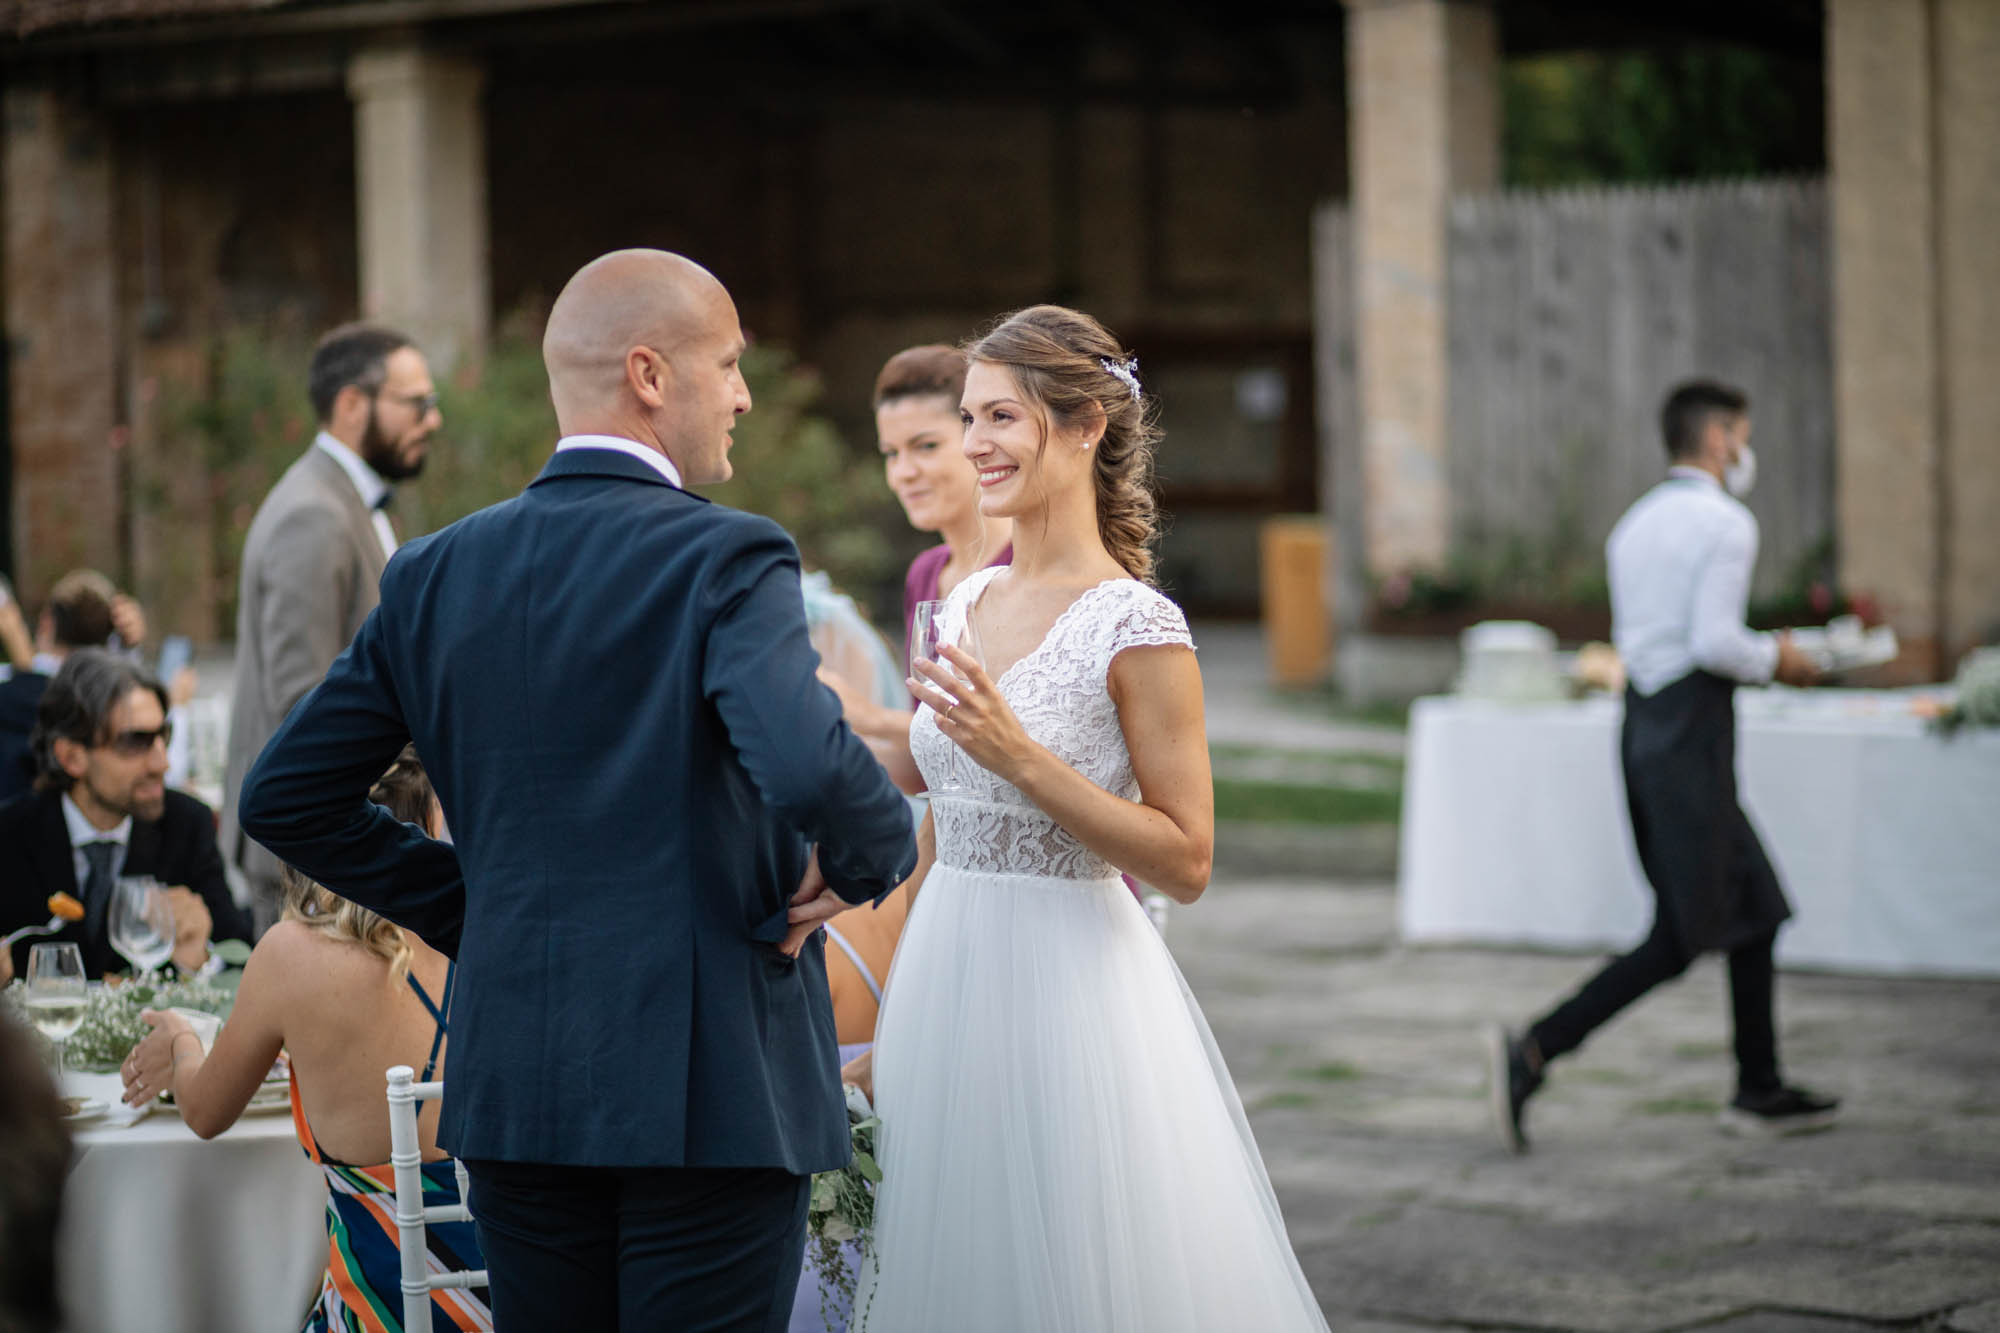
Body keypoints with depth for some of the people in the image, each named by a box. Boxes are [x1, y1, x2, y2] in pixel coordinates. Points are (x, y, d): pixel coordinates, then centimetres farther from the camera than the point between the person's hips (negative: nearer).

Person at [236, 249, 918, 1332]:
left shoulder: (436, 573, 7)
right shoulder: (726, 559, -11)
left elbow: (284, 797, 11)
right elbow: (809, 770, -27)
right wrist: (874, 860, -6)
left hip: (512, 1083, 6)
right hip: (710, 1083, -5)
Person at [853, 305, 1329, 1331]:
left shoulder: (1135, 629, -12)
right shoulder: (969, 602, 8)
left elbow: (1185, 861, -15)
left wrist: (1018, 754, -22)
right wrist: (887, 1029, 15)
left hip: (1067, 996, -7)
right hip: (946, 981, 7)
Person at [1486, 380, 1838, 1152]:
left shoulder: (1635, 525, 15)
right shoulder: (1725, 523, -11)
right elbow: (1713, 641, -21)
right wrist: (1773, 661, -2)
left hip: (1643, 723, 9)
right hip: (1693, 733, -9)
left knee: (1756, 909, 17)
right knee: (1680, 940, -6)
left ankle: (1759, 1090, 21)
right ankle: (1534, 1051, -13)